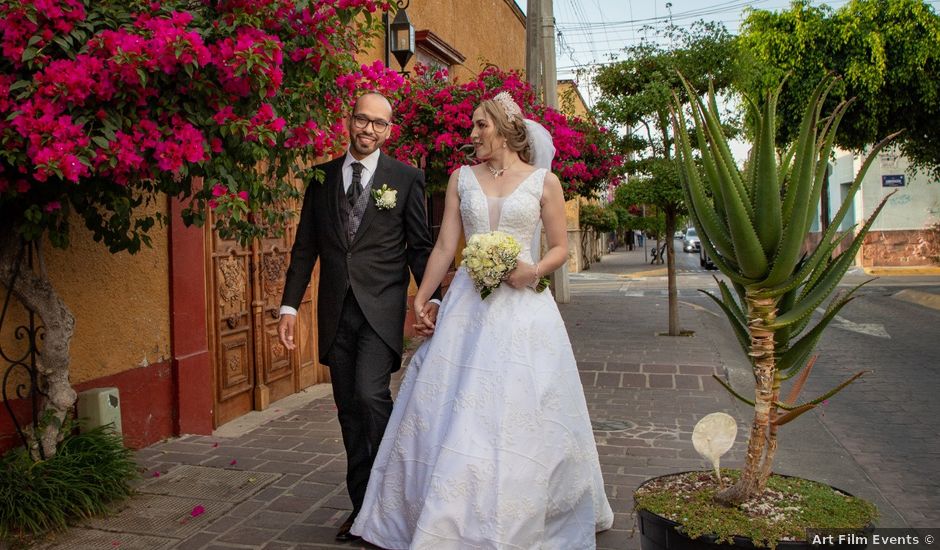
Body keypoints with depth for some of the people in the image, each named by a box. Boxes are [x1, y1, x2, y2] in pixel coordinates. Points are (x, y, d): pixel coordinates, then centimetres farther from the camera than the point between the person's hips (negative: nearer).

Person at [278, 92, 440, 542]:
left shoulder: (406, 178, 2)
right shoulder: (322, 177, 9)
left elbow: (420, 246, 2)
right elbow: (305, 247, 10)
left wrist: (430, 297, -11)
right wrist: (290, 305, 4)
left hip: (381, 307, -3)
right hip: (335, 311, 4)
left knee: (371, 393, -19)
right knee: (348, 409, 9)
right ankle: (362, 508, 22)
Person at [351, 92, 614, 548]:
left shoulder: (544, 182, 3)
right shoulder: (461, 178, 9)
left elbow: (561, 248, 6)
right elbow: (445, 246, 7)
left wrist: (535, 270, -13)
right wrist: (421, 300, 3)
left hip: (523, 306, -2)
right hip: (468, 305, 2)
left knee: (520, 416, 2)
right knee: (452, 414, 2)